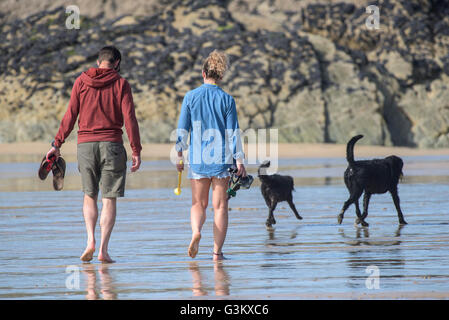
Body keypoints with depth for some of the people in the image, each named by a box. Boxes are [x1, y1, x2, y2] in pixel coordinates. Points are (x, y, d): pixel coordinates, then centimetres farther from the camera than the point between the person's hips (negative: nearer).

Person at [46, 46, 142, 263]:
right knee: (109, 199, 2)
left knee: (89, 196, 16)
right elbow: (129, 119, -6)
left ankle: (90, 240, -2)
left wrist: (57, 144, 7)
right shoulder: (120, 84, -1)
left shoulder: (81, 82, 5)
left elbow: (70, 116, 2)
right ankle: (103, 249, -4)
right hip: (112, 145, -2)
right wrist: (136, 151, -4)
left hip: (85, 144, 2)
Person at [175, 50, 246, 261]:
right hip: (221, 158, -1)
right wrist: (239, 161, 1)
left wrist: (179, 156, 10)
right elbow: (233, 133, -3)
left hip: (197, 158, 1)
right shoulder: (226, 100, -2)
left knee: (198, 204, 12)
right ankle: (217, 252, 2)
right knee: (220, 206, 5)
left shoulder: (191, 97, 0)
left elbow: (182, 129, 1)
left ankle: (196, 231, -18)